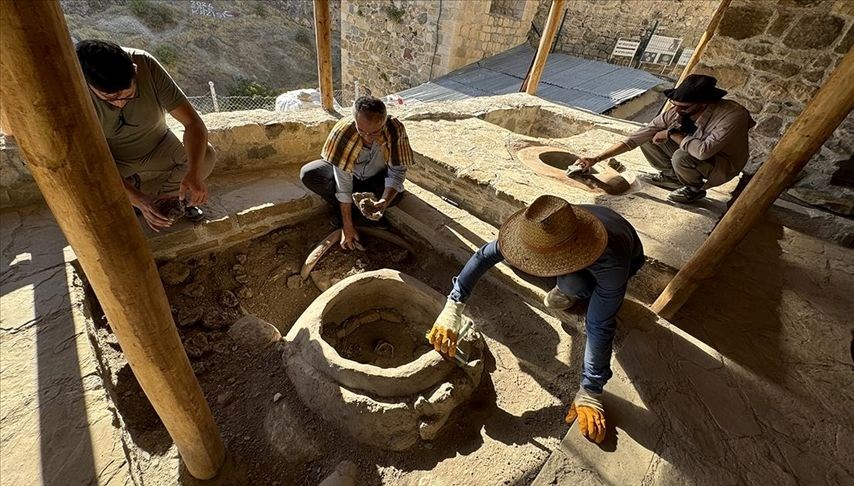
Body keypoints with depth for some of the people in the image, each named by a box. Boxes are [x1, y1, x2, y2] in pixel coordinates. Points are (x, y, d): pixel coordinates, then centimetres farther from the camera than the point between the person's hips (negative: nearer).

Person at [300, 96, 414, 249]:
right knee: (308, 174, -25)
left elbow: (397, 173, -25)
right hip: (349, 173, 0)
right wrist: (347, 226, -29)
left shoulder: (396, 130, -31)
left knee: (395, 195, -32)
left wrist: (384, 201, -45)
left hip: (376, 178, 0)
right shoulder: (343, 131, -32)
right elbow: (343, 182, -29)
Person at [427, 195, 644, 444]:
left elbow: (600, 328, -42)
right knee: (511, 256, -17)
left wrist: (589, 393, -36)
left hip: (627, 258, -4)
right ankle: (570, 286, 8)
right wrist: (452, 307, -42)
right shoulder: (546, 229, -36)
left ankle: (577, 291, 1)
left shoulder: (612, 263, -47)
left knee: (573, 283, -37)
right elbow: (485, 254, -34)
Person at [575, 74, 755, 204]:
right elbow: (637, 137, -21)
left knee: (681, 157, -37)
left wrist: (673, 134, -29)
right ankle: (671, 176, 10)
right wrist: (597, 158, -27)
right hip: (693, 153, 5)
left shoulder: (733, 115, -32)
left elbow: (703, 151, -46)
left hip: (723, 165, -5)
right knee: (648, 139, -12)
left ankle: (696, 188, -4)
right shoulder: (677, 112, -19)